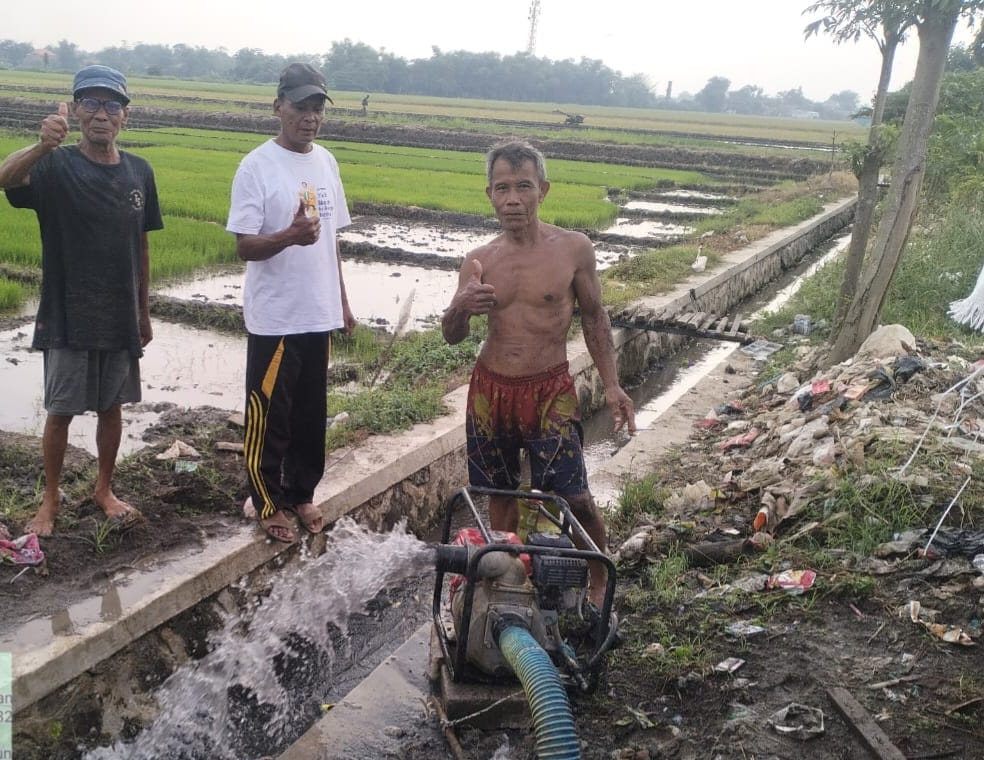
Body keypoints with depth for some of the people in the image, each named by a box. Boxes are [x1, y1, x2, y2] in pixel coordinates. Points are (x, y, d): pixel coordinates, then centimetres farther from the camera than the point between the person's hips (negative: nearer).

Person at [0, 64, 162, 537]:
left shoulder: (139, 172, 2)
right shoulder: (56, 167, -10)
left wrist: (144, 313, 12)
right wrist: (42, 145, -55)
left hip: (120, 319, 3)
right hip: (67, 319, -3)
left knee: (111, 407, 14)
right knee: (61, 411, 7)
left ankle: (104, 488, 32)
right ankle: (51, 498, 24)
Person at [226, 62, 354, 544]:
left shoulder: (326, 162, 8)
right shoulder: (257, 167, -12)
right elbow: (244, 246, -15)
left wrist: (342, 301, 15)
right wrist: (290, 235, -33)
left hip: (318, 315, 6)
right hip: (274, 319, -6)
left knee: (312, 413, 15)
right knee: (269, 416, 5)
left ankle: (301, 493, 30)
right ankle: (269, 503, 20)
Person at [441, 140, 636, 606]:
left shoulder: (573, 249, -7)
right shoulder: (478, 262, 0)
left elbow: (593, 317, 4)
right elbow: (452, 336, 2)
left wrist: (611, 384, -4)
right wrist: (460, 309, -21)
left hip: (549, 391, -3)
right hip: (490, 388, 3)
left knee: (574, 498, -7)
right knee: (500, 493, 13)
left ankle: (599, 582, 18)